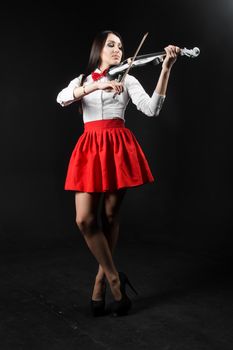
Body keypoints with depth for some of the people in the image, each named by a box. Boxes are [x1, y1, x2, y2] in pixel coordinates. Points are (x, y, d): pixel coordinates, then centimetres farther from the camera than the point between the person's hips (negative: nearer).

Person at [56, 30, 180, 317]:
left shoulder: (128, 80, 10)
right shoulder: (81, 80, 16)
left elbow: (152, 109, -6)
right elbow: (62, 99, -7)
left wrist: (165, 69, -14)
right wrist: (98, 85, -20)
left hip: (118, 147, -1)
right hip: (90, 148, 2)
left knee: (110, 216, 2)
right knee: (85, 220, -9)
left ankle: (100, 285, 17)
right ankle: (115, 279, 7)